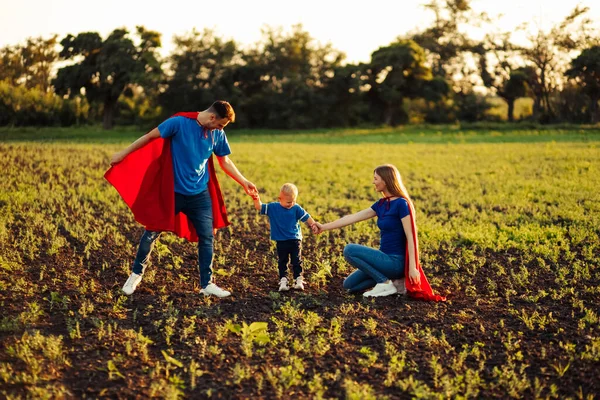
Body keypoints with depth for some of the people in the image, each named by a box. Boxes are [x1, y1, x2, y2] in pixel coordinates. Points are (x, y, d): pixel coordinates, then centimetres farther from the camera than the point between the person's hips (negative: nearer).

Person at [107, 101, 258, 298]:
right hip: (172, 191, -4)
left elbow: (225, 161, 12)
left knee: (207, 236, 3)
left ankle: (207, 284, 14)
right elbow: (150, 137, -9)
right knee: (152, 232, 6)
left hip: (200, 194, 4)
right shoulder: (179, 122, -17)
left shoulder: (217, 134, -1)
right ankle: (136, 274, 25)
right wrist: (123, 153, -4)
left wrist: (244, 182, 10)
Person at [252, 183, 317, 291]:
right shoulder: (272, 207, -5)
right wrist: (256, 199, -24)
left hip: (295, 240, 0)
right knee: (282, 262, 6)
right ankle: (283, 280, 11)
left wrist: (313, 225, -8)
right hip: (281, 241, 0)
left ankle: (298, 280, 9)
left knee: (297, 261, 3)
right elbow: (259, 207, -7)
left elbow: (306, 217, 0)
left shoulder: (296, 208, -5)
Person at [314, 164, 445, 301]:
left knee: (349, 250, -17)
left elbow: (411, 237, -18)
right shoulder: (381, 204, 9)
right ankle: (393, 281, 8)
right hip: (387, 259, 9)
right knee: (349, 284, 10)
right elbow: (353, 218, 12)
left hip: (396, 262, -9)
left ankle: (385, 283, -9)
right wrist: (324, 227, 13)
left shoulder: (401, 204, -15)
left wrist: (412, 268, -23)